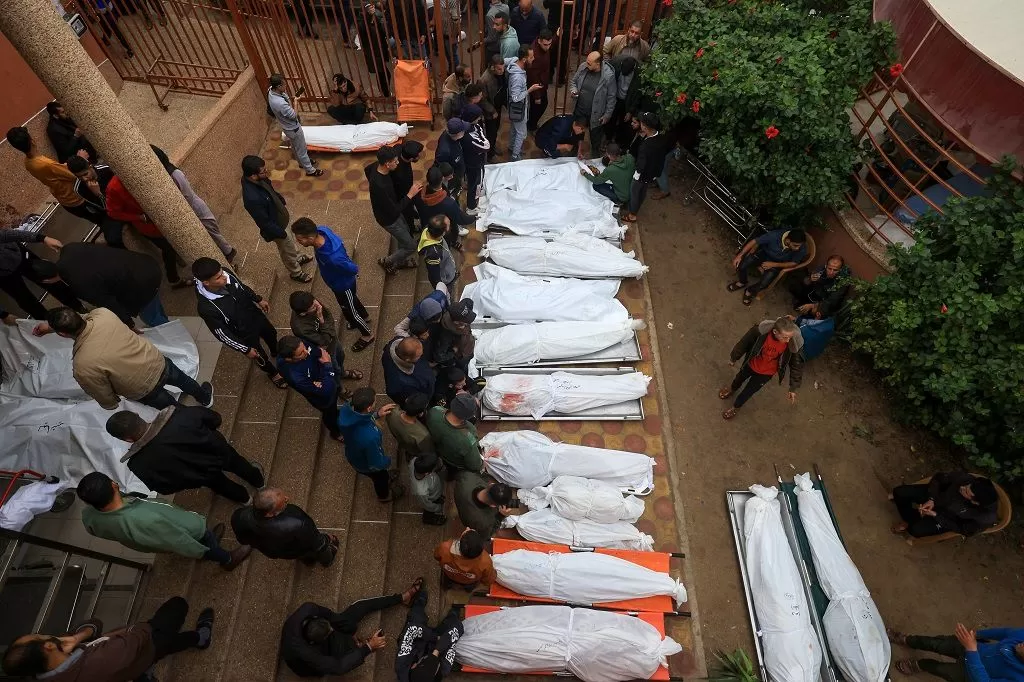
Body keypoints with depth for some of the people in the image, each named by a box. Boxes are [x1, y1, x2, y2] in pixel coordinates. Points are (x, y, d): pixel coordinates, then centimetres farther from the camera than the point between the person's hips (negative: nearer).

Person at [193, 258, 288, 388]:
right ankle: (273, 373, 56)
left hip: (256, 316, 5)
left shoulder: (226, 274, -26)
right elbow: (221, 333, -25)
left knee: (272, 334, 33)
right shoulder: (206, 307, -40)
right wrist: (245, 349, -16)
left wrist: (259, 299, 10)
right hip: (245, 334, -5)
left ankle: (276, 353, 68)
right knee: (261, 357, 22)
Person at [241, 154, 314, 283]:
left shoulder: (256, 180, -18)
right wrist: (281, 233, -19)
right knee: (287, 249, 18)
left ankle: (297, 258, 59)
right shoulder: (252, 198, -42)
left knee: (290, 243, 32)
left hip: (279, 218, 8)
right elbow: (264, 223, -29)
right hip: (275, 226, -7)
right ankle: (296, 273, 43)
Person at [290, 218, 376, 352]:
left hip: (343, 284, -7)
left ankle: (368, 335, 45)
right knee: (352, 300, 33)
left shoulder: (333, 257, -47)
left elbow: (354, 269, -30)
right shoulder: (321, 230, -25)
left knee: (349, 311, 19)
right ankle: (364, 317, 63)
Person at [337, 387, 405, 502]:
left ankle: (386, 478, 69)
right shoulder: (370, 436, -49)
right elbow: (377, 464, -29)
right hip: (367, 465, -4)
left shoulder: (346, 408, -31)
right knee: (380, 478, 31)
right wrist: (388, 461, -8)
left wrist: (377, 414, -17)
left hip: (353, 454, 5)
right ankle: (384, 495, 63)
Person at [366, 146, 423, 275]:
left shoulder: (377, 166, -14)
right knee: (411, 246, 6)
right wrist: (410, 194, -28)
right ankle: (387, 262, 27)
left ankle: (401, 261, 51)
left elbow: (366, 170, 12)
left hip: (392, 210, 9)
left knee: (406, 234, 28)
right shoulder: (379, 186, -41)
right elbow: (395, 211, -33)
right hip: (388, 219, -9)